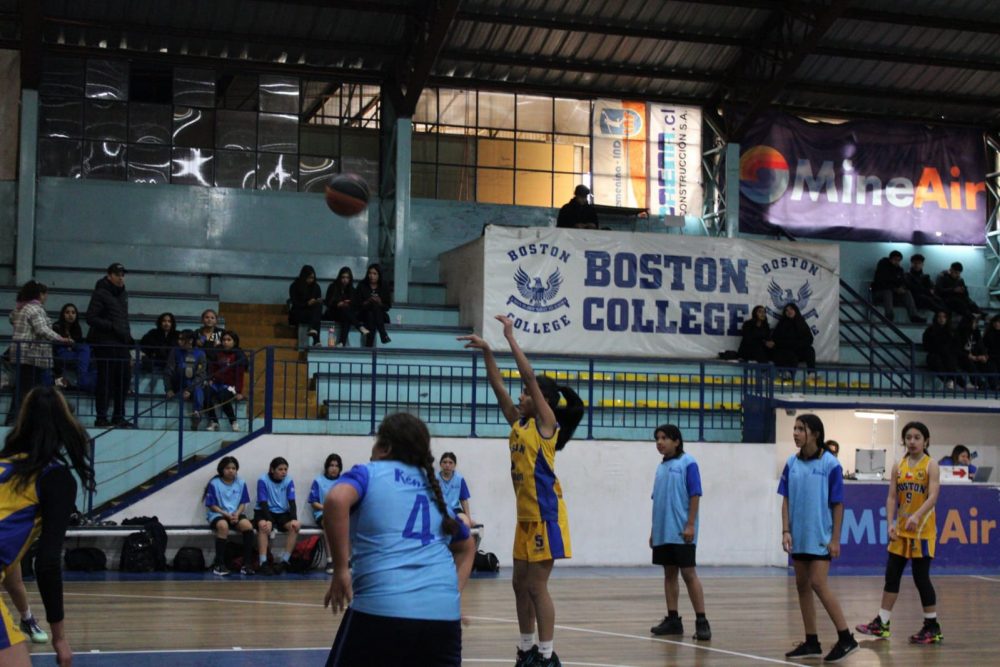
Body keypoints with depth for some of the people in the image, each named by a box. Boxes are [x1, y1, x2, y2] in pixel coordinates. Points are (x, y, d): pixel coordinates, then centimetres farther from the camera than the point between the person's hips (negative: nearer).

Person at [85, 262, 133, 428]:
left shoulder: (123, 294, 17)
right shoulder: (100, 294, -8)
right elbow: (91, 318, -13)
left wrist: (128, 337, 14)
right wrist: (113, 327, -18)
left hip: (122, 344, 8)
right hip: (105, 345, -8)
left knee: (123, 381, 8)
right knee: (105, 382, -5)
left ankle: (118, 417, 17)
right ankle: (101, 418, 1)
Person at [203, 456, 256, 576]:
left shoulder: (241, 483, 7)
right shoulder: (214, 484, -4)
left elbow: (243, 503, 8)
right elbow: (212, 506, -4)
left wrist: (237, 514, -13)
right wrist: (227, 515, -16)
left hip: (235, 514, 3)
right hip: (218, 514, -3)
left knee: (248, 526, -28)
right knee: (223, 526, -38)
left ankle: (247, 564, -23)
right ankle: (219, 564, -33)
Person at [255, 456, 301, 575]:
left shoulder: (288, 481, -1)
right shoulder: (263, 480, -9)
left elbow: (292, 502, -5)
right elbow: (263, 503, -15)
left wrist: (294, 519, -22)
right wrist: (268, 520, -29)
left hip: (282, 513, 3)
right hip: (264, 512, -3)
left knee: (296, 526, -26)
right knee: (263, 525, -36)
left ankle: (284, 561, -21)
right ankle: (263, 563, -34)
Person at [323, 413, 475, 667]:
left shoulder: (368, 473, 8)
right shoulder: (434, 489, 25)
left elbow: (336, 500, -15)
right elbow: (466, 548, 38)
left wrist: (340, 571, -10)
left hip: (381, 610, -4)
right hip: (443, 614, 4)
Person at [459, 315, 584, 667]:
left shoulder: (547, 423, -9)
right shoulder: (519, 423, 11)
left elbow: (530, 375, -17)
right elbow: (498, 386, 12)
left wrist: (510, 336, -15)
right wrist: (486, 351, 3)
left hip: (545, 513, -8)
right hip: (525, 514, 8)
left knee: (537, 586, -7)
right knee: (521, 585, 12)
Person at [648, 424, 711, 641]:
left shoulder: (687, 463, -7)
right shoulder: (661, 467, 13)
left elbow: (695, 495, -11)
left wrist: (690, 525, -16)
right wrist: (654, 530, 16)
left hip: (681, 532, -7)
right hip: (663, 532, 7)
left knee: (688, 573, -6)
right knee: (669, 574, 9)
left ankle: (701, 621, -3)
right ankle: (672, 619, 15)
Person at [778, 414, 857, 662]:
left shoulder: (830, 464, -9)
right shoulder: (792, 463, 4)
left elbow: (838, 504, -7)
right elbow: (786, 500, 7)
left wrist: (835, 539, -9)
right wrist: (786, 531, -3)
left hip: (820, 537, -6)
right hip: (798, 537, 6)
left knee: (818, 584, -11)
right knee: (802, 586, 7)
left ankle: (846, 638, -1)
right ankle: (811, 642, 15)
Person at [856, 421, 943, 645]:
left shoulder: (930, 466, -7)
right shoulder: (898, 467, 7)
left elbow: (932, 497, -17)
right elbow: (892, 497, 4)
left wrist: (916, 516, -32)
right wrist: (890, 523, -10)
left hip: (923, 530, -5)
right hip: (901, 531, 5)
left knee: (921, 578, -2)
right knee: (891, 575, 7)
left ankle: (932, 627, 10)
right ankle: (882, 623, 15)